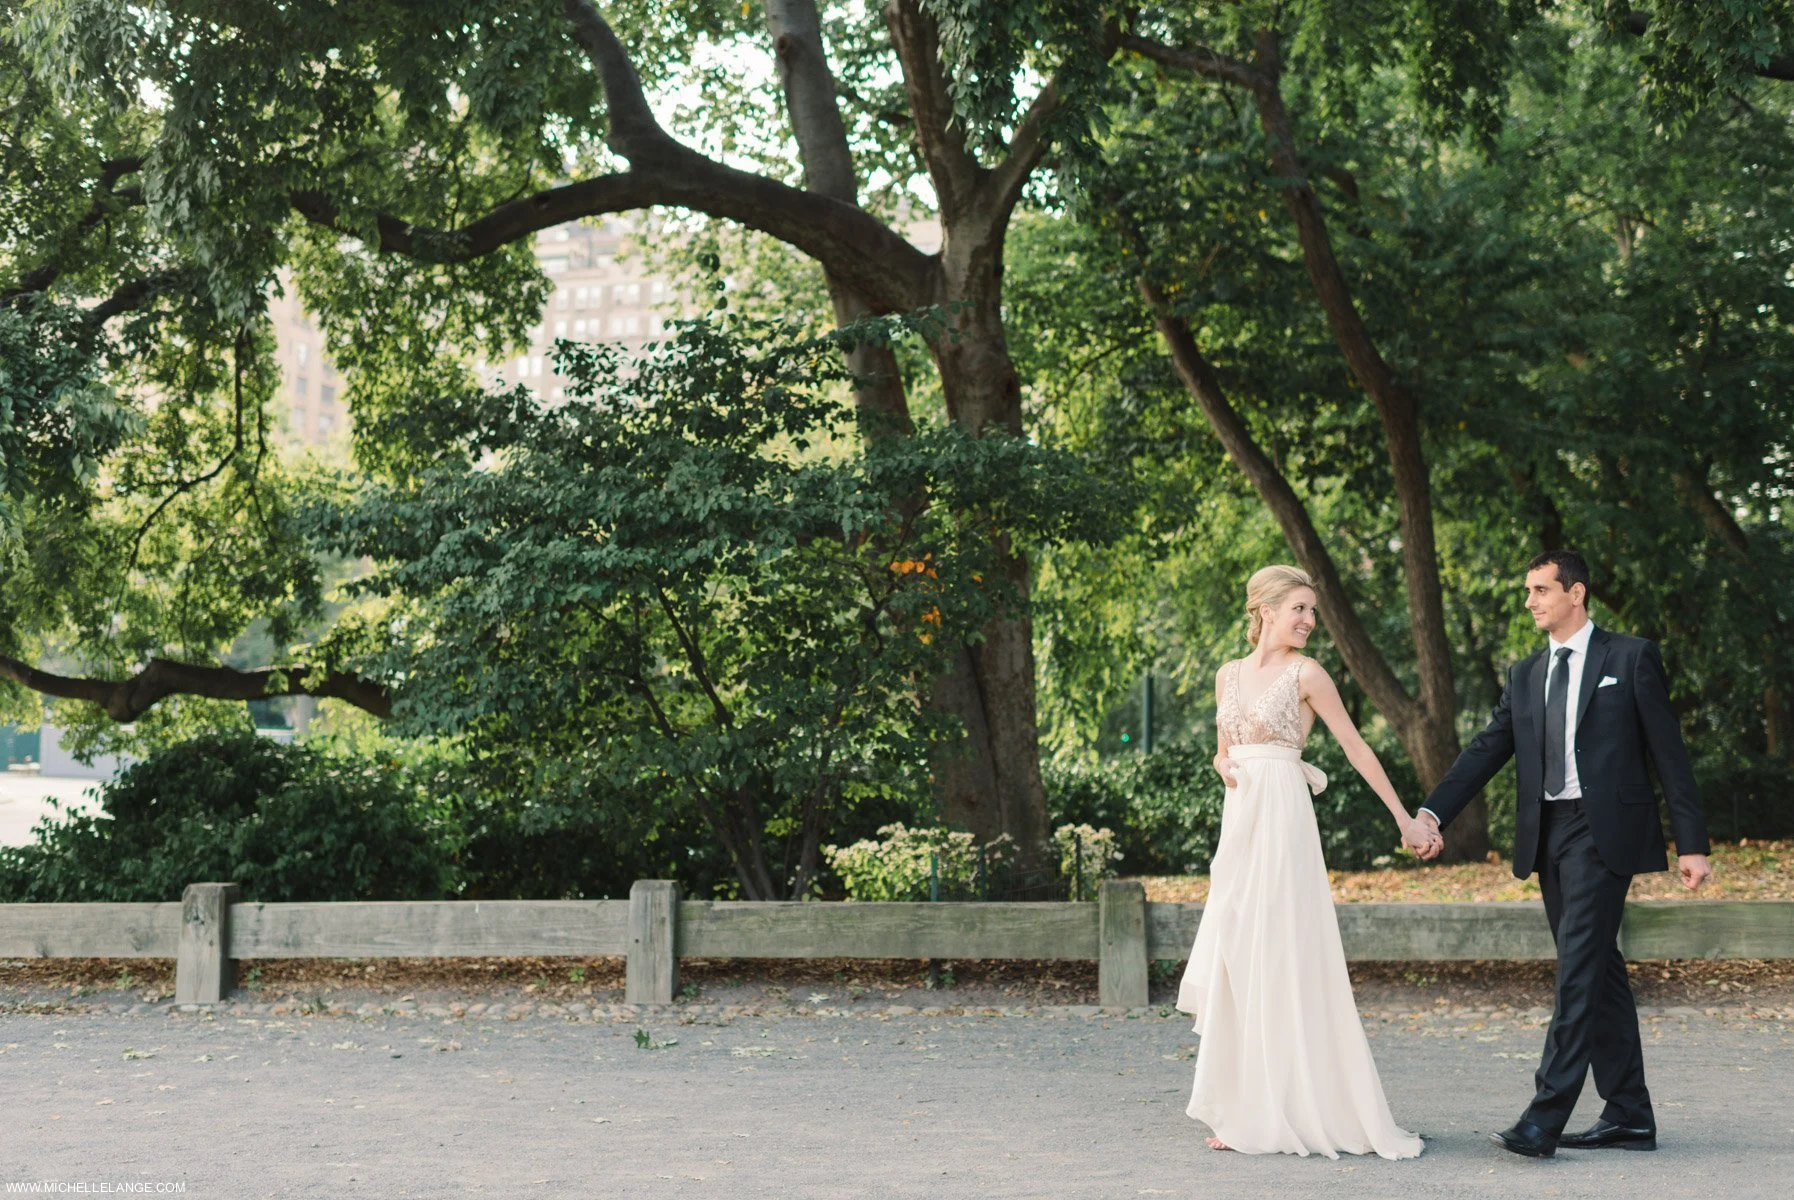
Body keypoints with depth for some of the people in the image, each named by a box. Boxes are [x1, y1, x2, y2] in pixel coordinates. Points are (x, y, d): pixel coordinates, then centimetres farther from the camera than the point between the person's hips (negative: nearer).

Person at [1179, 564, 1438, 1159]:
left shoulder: (1306, 674, -3)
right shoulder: (1229, 674, 13)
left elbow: (1357, 750, -3)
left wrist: (1406, 820, -5)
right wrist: (1224, 765, -1)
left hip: (1282, 823, -6)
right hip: (1239, 823, 6)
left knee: (1280, 960, -6)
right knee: (1238, 963, 6)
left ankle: (1293, 1112, 0)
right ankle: (1250, 1113, 12)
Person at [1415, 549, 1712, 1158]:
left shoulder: (1630, 657, 0)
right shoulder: (1525, 675, 16)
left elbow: (1669, 752, -2)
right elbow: (1486, 749, 8)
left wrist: (1692, 843, -6)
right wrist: (1433, 811, -7)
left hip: (1603, 833, -6)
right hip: (1548, 836, 6)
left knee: (1579, 970, -13)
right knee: (1598, 974, 11)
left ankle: (1545, 1118, -17)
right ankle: (1629, 1116, 18)